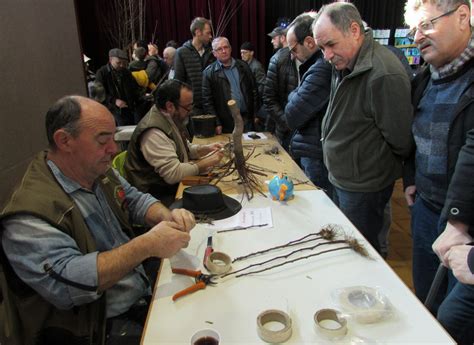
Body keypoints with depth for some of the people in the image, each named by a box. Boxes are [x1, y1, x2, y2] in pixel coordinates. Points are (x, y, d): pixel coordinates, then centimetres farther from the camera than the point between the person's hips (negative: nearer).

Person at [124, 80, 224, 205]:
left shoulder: (171, 119, 5)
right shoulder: (153, 133, -25)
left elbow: (183, 149, 19)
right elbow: (173, 173, -27)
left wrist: (205, 149, 2)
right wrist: (206, 163, -18)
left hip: (173, 185, 9)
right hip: (159, 196, -8)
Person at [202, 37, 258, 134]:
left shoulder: (243, 66, 10)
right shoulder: (209, 72, -2)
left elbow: (253, 91, 12)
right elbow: (207, 101, -5)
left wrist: (255, 114, 6)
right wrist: (216, 124, -11)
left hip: (246, 120, 3)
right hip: (225, 123, -3)